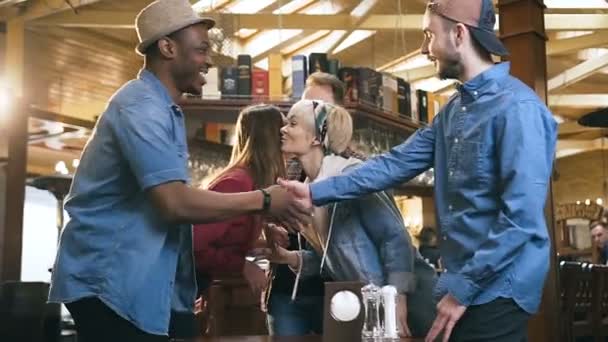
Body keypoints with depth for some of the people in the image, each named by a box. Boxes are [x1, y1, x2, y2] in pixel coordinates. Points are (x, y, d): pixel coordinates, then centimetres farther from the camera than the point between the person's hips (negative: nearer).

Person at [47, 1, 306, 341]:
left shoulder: (162, 108, 15)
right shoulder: (141, 106, -18)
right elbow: (175, 203, -27)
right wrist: (262, 200, -17)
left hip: (136, 280, 10)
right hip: (109, 282, -10)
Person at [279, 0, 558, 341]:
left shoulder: (517, 108, -17)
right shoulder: (453, 111, 14)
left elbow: (522, 217, -22)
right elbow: (396, 163, 11)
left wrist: (463, 289, -18)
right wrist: (316, 192, 6)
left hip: (496, 291, -8)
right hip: (465, 284, 8)